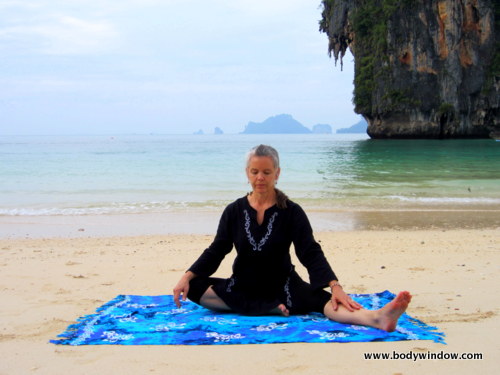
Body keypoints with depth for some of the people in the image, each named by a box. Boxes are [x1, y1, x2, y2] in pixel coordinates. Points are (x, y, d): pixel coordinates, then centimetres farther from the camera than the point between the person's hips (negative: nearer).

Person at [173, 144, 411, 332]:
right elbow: (216, 251, 1)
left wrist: (335, 286, -28)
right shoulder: (234, 211, 0)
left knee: (324, 301, -33)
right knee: (194, 288, -24)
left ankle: (377, 318, -59)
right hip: (243, 287, 3)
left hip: (283, 287, -3)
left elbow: (311, 253, -12)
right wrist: (186, 277, -15)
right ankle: (269, 309, -28)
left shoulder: (292, 212, -6)